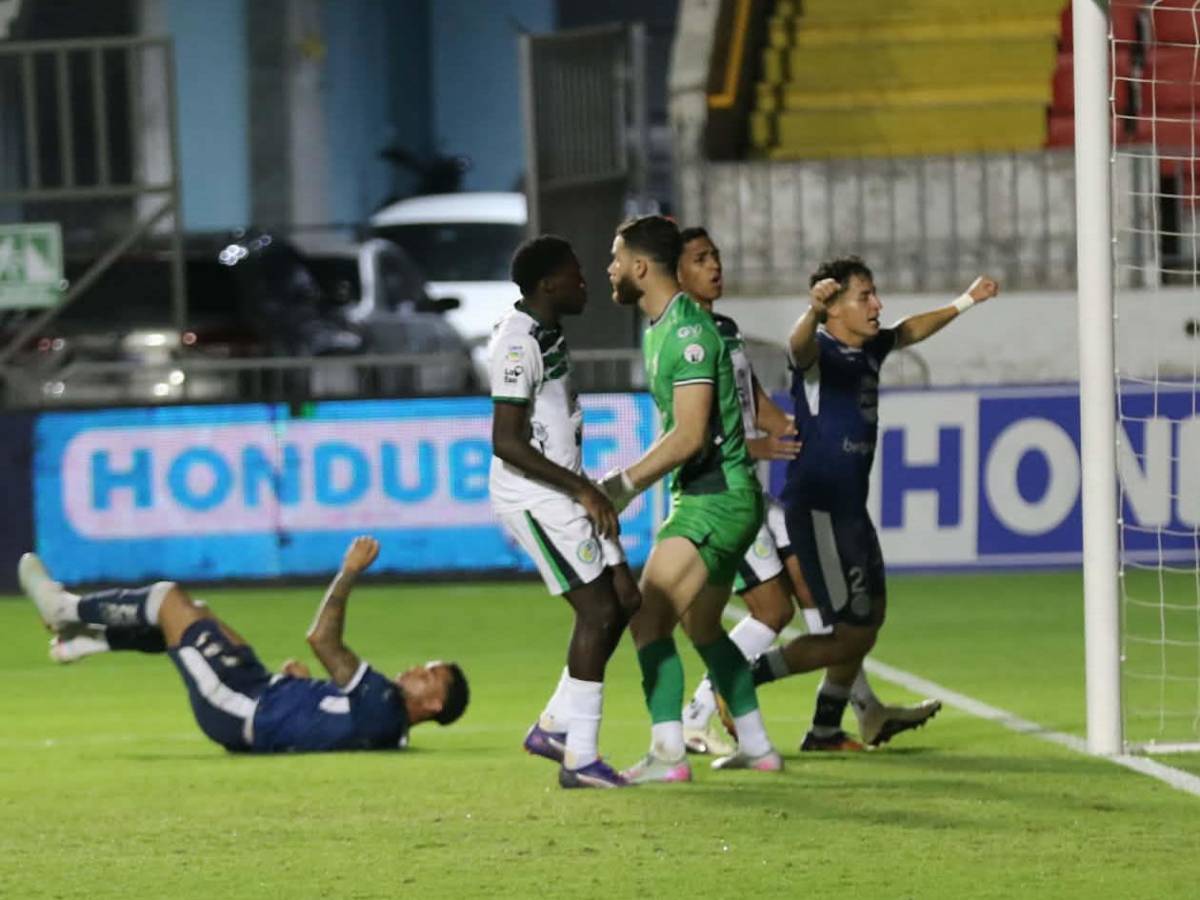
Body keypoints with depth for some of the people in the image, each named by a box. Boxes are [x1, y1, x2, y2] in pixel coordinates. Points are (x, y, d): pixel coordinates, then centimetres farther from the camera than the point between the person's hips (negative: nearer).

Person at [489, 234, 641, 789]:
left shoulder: (547, 332, 12)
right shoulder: (519, 343, -20)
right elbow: (507, 442, -24)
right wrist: (583, 490, -21)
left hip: (565, 491, 10)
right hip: (535, 499, -10)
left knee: (624, 598, 10)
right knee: (598, 610, -11)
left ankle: (554, 727, 17)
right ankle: (580, 759, -8)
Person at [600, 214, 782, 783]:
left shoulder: (687, 331, -18)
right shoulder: (660, 328, 14)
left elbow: (690, 435, -23)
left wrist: (626, 483, -19)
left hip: (715, 497, -11)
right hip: (709, 496, 11)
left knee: (649, 620, -16)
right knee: (702, 627, 19)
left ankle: (667, 755, -19)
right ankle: (756, 746, 27)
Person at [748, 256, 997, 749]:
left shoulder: (870, 348, 8)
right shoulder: (820, 351, -18)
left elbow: (910, 330, 30)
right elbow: (799, 345, -43)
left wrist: (965, 302, 36)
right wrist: (813, 310, -65)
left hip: (850, 507, 10)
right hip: (818, 510, -10)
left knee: (870, 615, 20)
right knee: (852, 633, -11)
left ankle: (825, 730, 32)